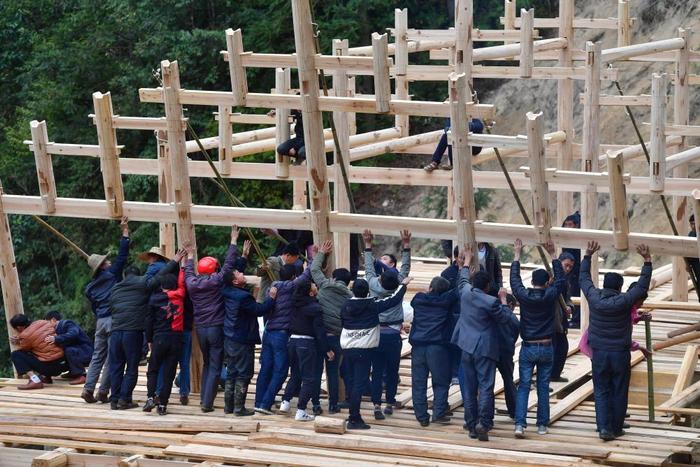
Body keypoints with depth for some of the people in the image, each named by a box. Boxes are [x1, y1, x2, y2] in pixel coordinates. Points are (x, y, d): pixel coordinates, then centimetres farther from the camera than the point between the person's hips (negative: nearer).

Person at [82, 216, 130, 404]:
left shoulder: (90, 287, 15)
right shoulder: (111, 274, -1)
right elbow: (122, 256, -1)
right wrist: (125, 232, 4)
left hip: (100, 321, 6)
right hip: (114, 319, -6)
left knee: (97, 356, 12)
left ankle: (88, 388, 3)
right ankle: (103, 391, -5)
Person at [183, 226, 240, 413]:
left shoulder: (192, 283, 1)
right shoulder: (217, 281, -12)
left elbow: (188, 272, 23)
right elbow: (229, 264, -8)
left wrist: (190, 256, 38)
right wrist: (233, 241, 1)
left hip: (200, 328, 5)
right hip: (217, 328, -5)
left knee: (207, 364, 21)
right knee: (215, 367, 0)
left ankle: (203, 399, 19)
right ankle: (207, 403, -5)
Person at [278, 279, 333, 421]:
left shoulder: (296, 304, 2)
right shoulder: (315, 308, -15)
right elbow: (319, 330, -15)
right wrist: (327, 350, -8)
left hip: (292, 340, 7)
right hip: (307, 343, -7)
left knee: (295, 375, 21)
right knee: (308, 378, -1)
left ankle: (285, 402, 15)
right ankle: (301, 411, -6)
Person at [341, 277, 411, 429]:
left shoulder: (347, 305, 1)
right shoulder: (372, 304, -10)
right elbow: (393, 300, -4)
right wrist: (403, 285, 11)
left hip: (347, 348, 5)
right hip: (364, 349, -5)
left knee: (351, 381, 15)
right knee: (360, 383, -5)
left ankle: (353, 415, 20)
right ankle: (354, 419, -9)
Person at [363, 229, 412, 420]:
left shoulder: (375, 287, -8)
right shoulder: (397, 290, -8)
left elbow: (369, 269, 5)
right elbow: (405, 268, -2)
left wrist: (368, 245, 12)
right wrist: (406, 245, 1)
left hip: (377, 335, 1)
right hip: (393, 336, -1)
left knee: (377, 372, -1)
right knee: (392, 372, 9)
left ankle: (377, 405, -10)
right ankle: (390, 404, 14)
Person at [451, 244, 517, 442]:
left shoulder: (466, 293, 1)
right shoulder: (491, 301, -15)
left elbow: (464, 279, 23)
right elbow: (505, 318, -3)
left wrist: (467, 261, 37)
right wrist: (503, 299, 9)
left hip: (467, 348, 5)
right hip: (485, 349, -5)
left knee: (469, 388, 10)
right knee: (485, 386, -6)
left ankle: (471, 425, 13)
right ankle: (483, 423, -18)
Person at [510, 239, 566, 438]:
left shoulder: (524, 295, -8)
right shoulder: (550, 295, -9)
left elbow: (514, 279, 7)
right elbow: (561, 279, 6)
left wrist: (517, 255, 14)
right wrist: (553, 256, 10)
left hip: (528, 348, 0)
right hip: (546, 348, 0)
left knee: (523, 387, 0)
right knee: (543, 388, 8)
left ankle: (520, 424, -13)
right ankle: (542, 424, 13)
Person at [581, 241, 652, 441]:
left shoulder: (594, 298, -6)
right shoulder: (624, 301, -14)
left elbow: (584, 278, 9)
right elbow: (643, 285, -7)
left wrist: (588, 256, 17)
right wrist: (647, 261, -2)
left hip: (599, 352, 2)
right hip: (620, 353, -2)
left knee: (601, 391, 6)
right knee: (619, 392, 9)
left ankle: (604, 427, -6)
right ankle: (616, 428, 15)